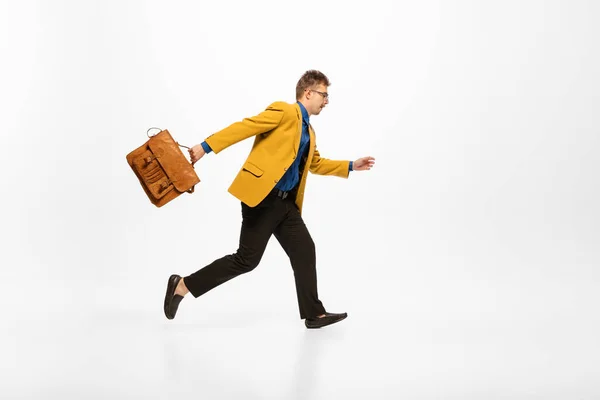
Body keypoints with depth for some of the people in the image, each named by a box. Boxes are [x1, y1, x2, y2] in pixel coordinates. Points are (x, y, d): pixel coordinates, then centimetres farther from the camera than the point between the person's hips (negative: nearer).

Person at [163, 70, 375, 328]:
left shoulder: (308, 132, 22)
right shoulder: (284, 111, -5)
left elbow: (316, 164, 36)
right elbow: (244, 126, -14)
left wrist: (351, 166, 29)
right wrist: (206, 146, -22)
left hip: (286, 202, 9)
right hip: (261, 197, -9)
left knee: (305, 251, 4)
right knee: (247, 259, -7)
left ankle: (314, 314, 11)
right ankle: (183, 285, 3)